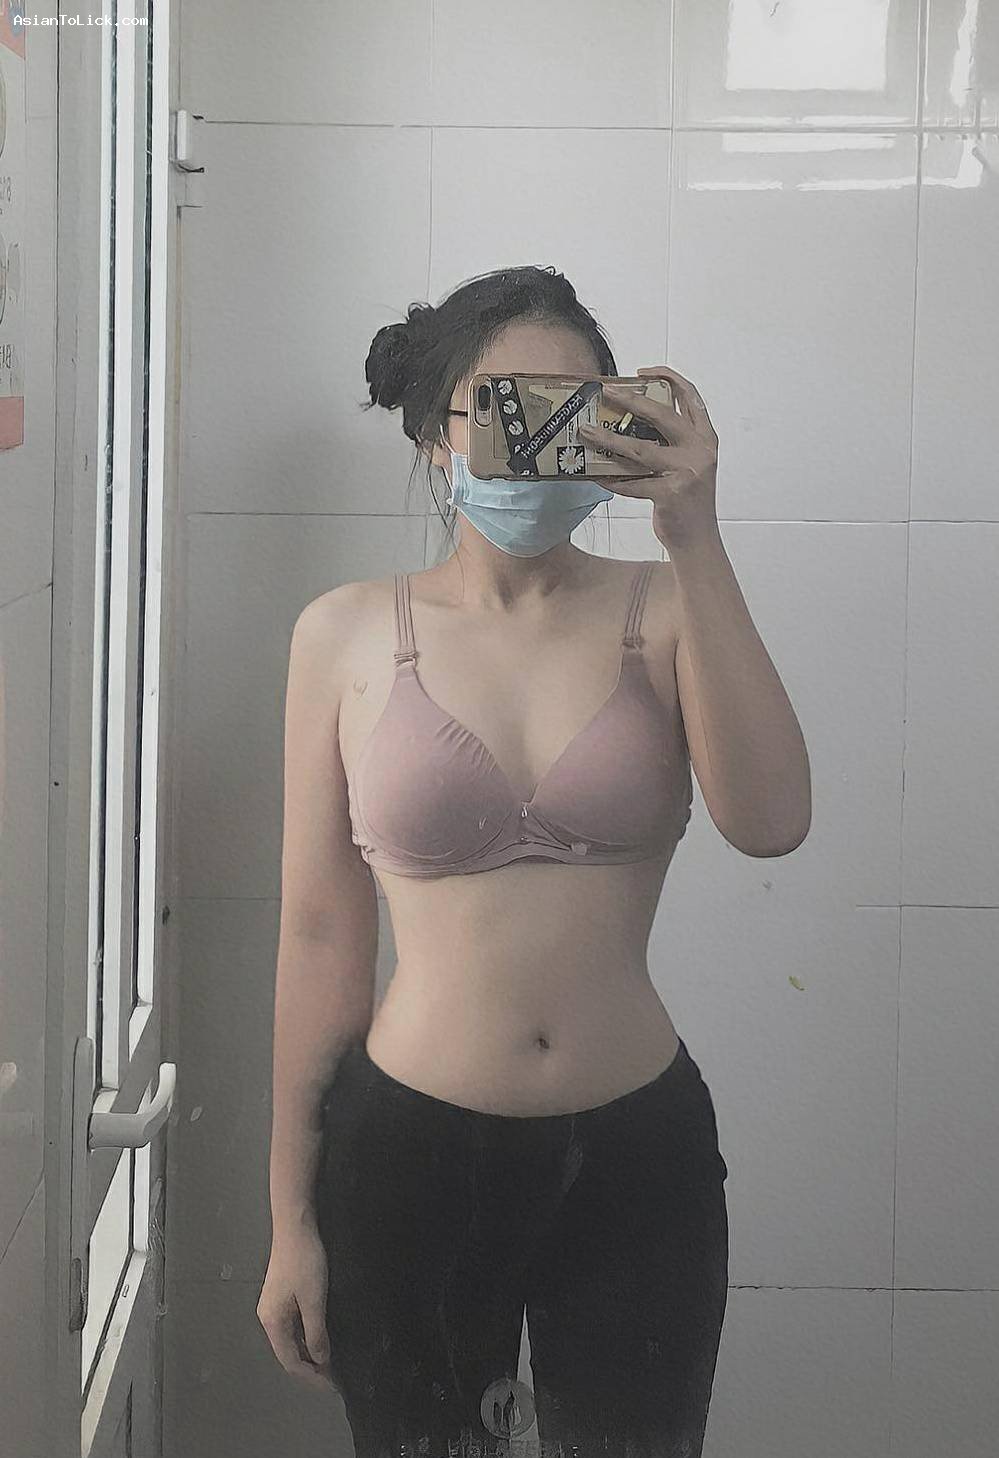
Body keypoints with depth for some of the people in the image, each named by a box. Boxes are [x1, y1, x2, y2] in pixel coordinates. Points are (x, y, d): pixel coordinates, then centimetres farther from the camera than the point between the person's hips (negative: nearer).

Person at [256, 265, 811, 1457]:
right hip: (408, 1148, 0)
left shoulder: (662, 613, -1)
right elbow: (320, 932, 0)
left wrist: (696, 542, -22)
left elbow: (769, 821, -18)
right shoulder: (350, 634, -2)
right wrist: (292, 1216, 3)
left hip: (637, 1152, 1)